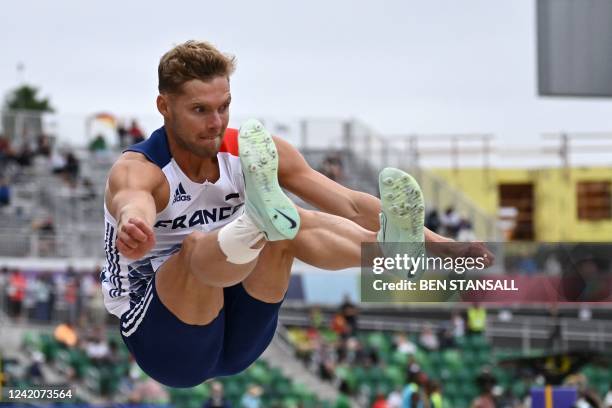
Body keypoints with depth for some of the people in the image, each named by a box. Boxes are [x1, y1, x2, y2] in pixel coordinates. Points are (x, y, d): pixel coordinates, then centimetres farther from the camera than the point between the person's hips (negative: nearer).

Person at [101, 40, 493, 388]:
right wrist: (134, 227, -70)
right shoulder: (139, 170, -17)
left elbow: (350, 204, -9)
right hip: (161, 344, -4)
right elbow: (134, 200, -44)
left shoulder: (243, 155, -3)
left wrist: (438, 243, -21)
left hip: (237, 337, 4)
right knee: (197, 246, -33)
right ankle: (260, 221, -66)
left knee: (286, 230, -21)